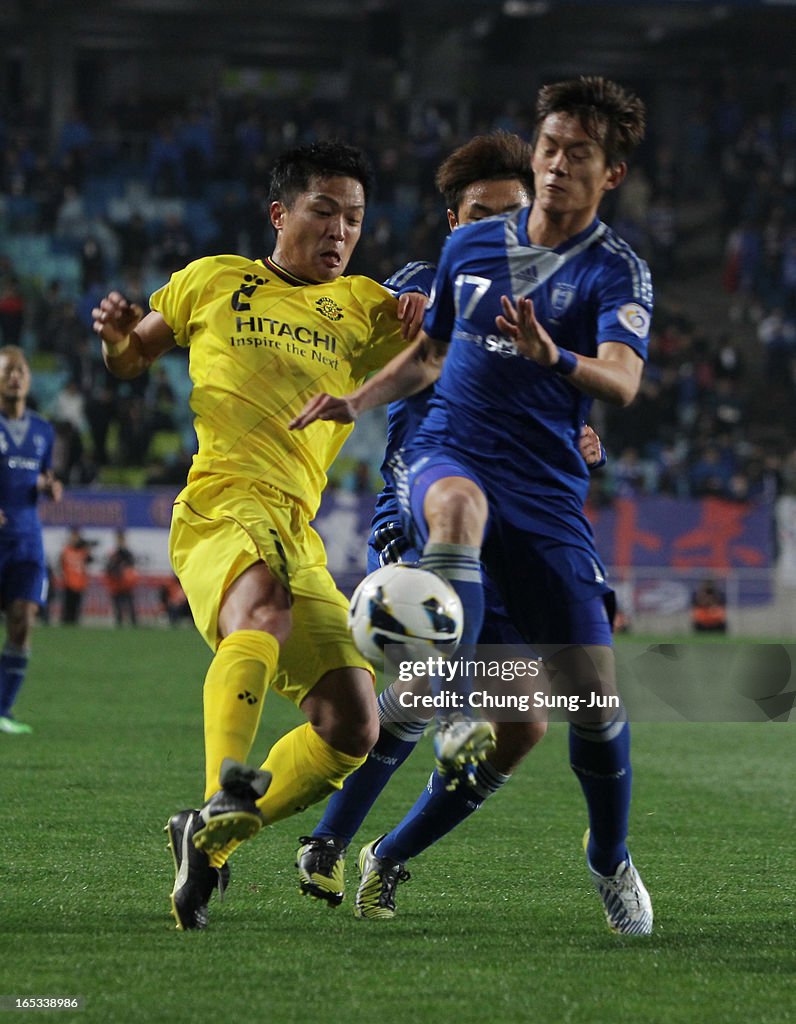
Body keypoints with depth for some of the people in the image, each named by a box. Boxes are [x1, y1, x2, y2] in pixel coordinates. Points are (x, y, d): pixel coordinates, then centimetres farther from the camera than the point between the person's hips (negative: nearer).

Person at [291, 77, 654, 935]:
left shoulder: (616, 272, -1)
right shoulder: (472, 245, 11)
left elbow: (622, 381, -20)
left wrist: (556, 357, -40)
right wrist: (355, 402, 10)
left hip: (547, 490, -1)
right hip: (445, 453, 1)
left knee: (594, 696, -2)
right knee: (460, 503, -39)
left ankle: (609, 859, 26)